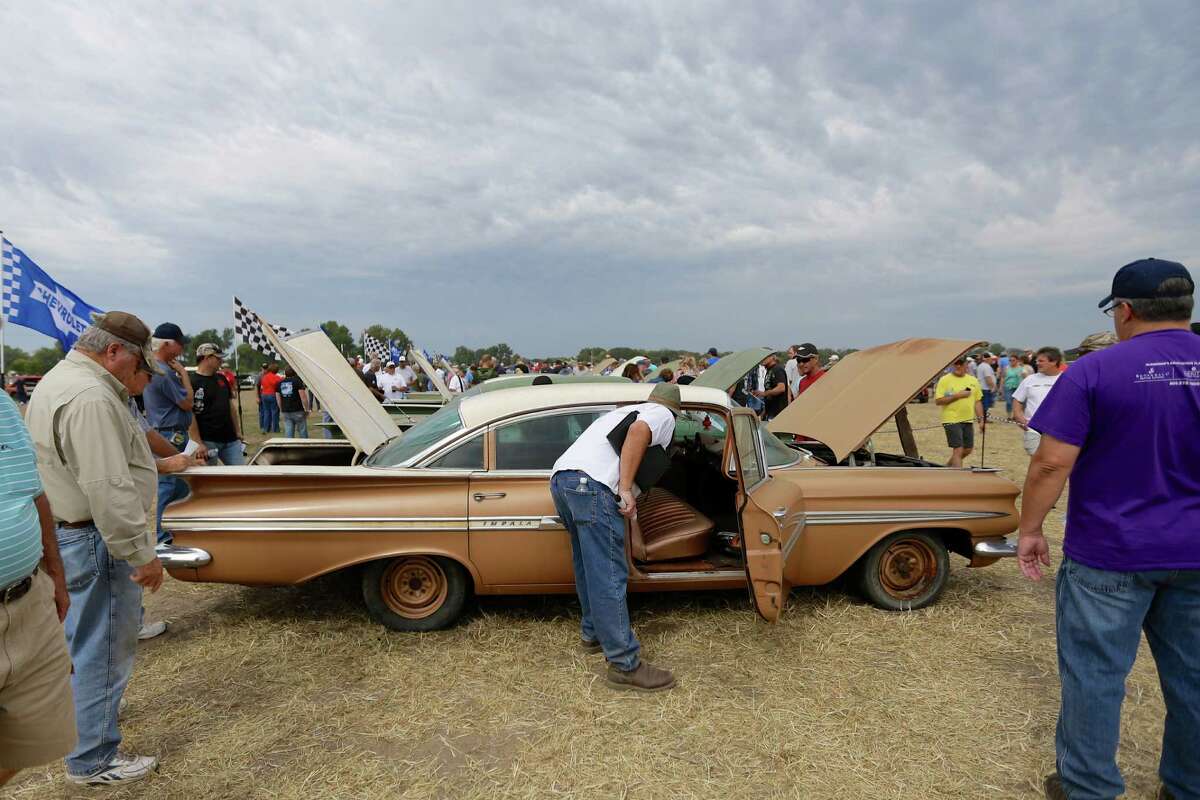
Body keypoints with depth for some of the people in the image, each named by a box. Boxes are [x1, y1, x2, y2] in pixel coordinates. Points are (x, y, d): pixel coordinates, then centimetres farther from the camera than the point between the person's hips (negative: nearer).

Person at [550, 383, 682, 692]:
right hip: (591, 484, -9)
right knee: (609, 576, -6)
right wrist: (625, 489, -13)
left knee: (588, 566, 21)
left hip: (559, 478, 9)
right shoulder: (663, 416, 11)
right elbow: (639, 432, -10)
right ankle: (625, 665, -2)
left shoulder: (626, 410, 35)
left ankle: (592, 634, 32)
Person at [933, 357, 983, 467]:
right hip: (952, 420, -6)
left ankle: (947, 467, 32)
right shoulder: (944, 380, -6)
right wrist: (957, 395, -18)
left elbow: (977, 401, 15)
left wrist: (981, 419, 8)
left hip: (968, 420, 6)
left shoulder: (973, 380, 11)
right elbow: (938, 400, -12)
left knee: (968, 449, 12)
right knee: (958, 450, -8)